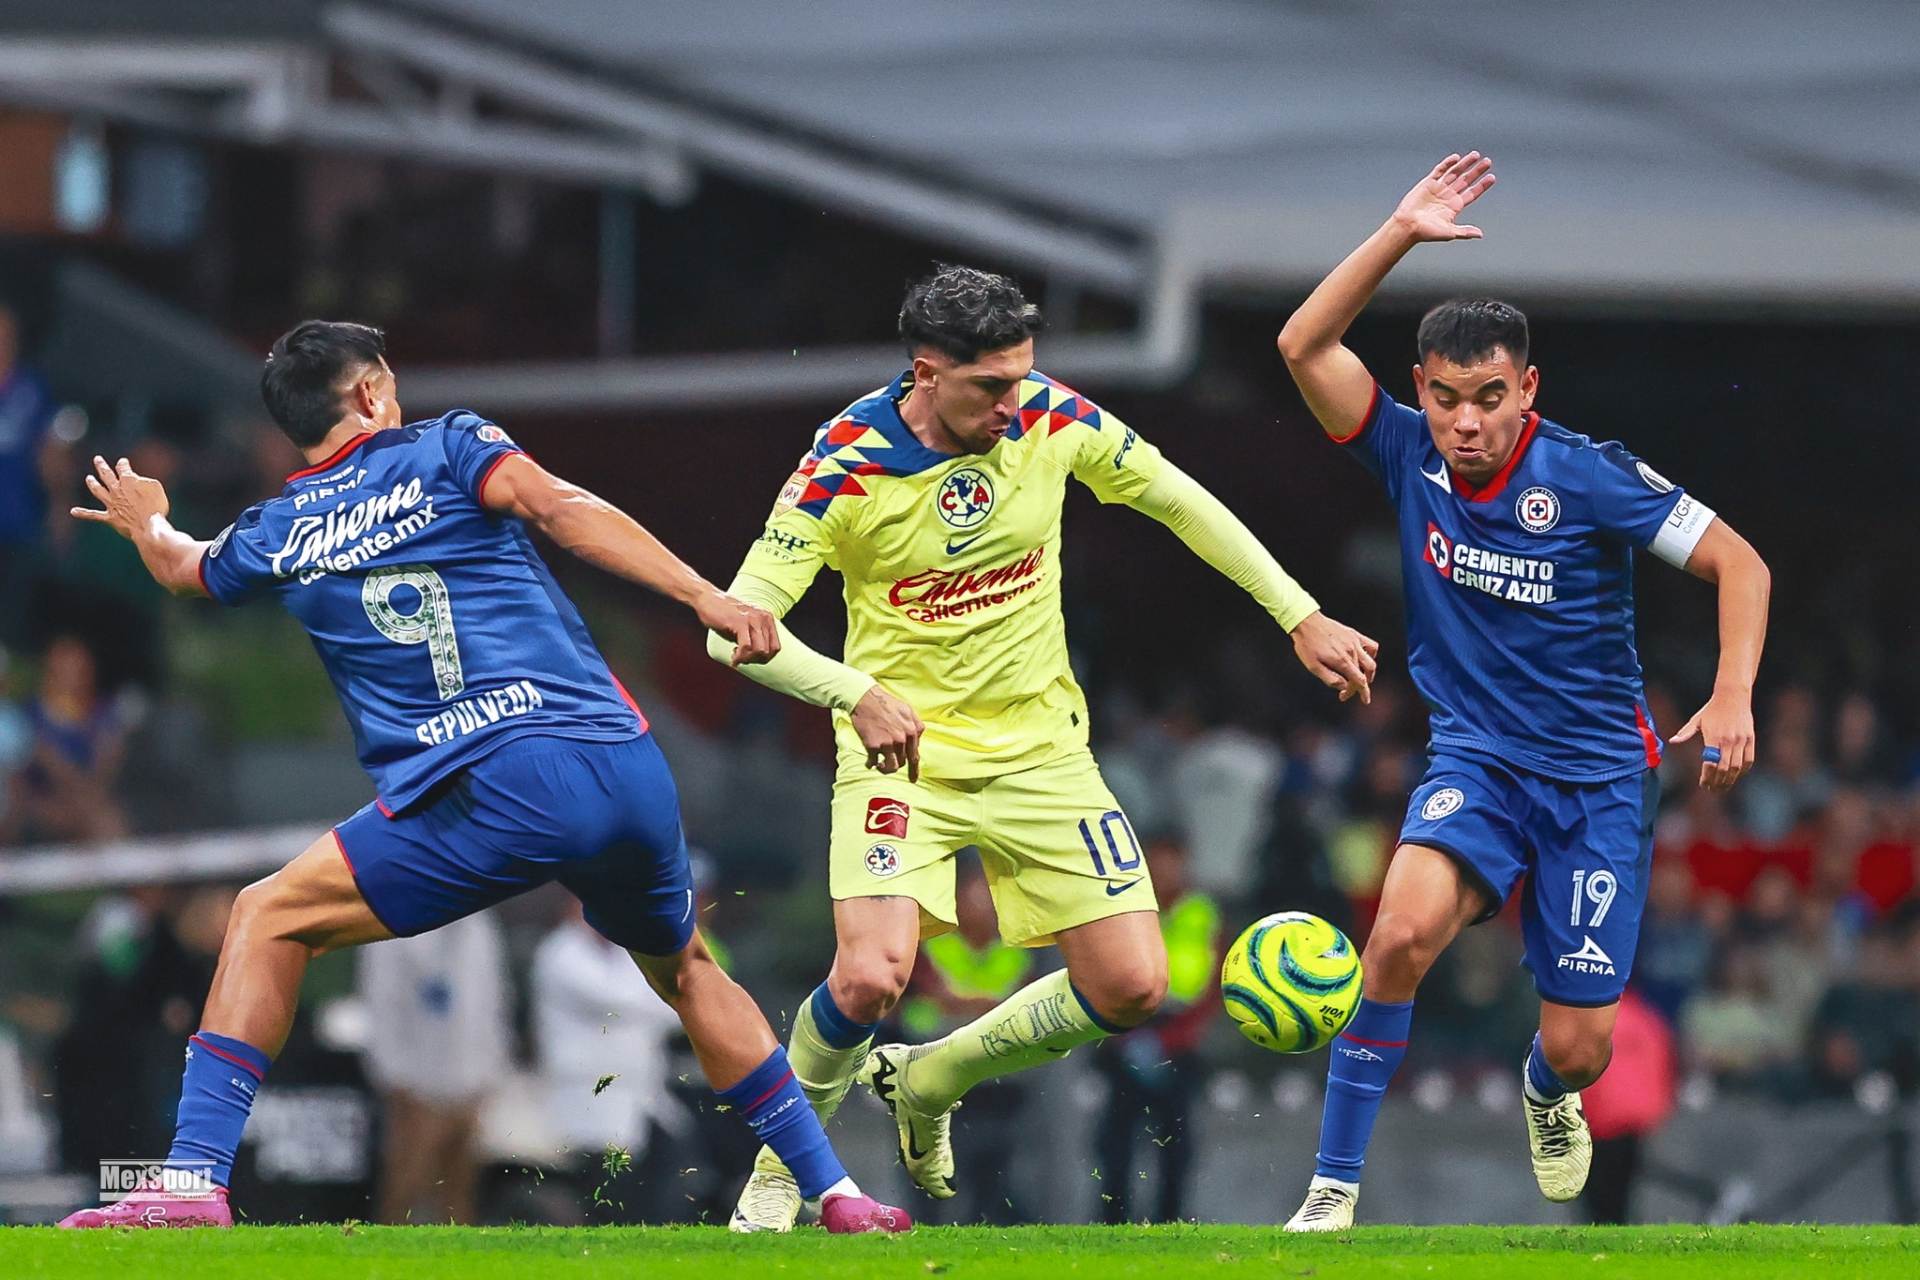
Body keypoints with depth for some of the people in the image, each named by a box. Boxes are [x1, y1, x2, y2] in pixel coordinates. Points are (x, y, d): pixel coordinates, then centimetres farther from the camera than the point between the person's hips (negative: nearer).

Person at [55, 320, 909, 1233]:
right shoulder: (444, 449, 14)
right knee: (685, 969, 27)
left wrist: (146, 522, 66)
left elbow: (179, 566, 41)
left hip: (486, 803, -2)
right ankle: (834, 1191, 25)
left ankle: (193, 1181, -3)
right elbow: (561, 508, -6)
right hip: (626, 773, 2)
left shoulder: (277, 534, 18)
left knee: (267, 922, 11)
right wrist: (705, 596, -14)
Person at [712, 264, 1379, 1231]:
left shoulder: (1050, 419, -9)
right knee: (870, 977, -25)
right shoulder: (848, 465, -18)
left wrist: (1301, 618, 6)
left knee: (1131, 988, -3)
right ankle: (777, 1174, 3)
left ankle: (929, 1082, 23)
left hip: (1039, 749, 4)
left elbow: (1177, 499, 7)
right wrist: (858, 694, -33)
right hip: (902, 750, -4)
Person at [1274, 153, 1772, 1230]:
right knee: (1406, 929, -31)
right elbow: (1306, 345, -12)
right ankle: (1334, 1189, -23)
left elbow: (1738, 562, -11)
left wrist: (1734, 698, -25)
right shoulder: (1411, 458, -6)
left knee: (1577, 1049, 1)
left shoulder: (1588, 480, -15)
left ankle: (1549, 1098, 43)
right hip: (1476, 757, 1)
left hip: (1598, 774, -1)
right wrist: (1402, 233, -20)